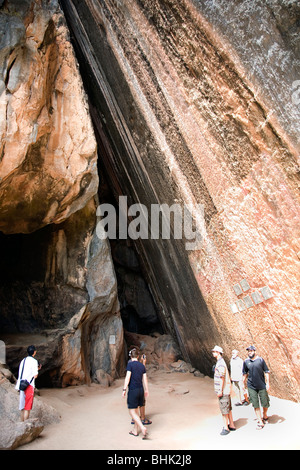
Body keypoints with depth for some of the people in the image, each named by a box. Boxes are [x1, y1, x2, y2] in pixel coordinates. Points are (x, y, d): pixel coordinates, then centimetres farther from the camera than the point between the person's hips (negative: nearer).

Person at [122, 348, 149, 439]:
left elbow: (128, 377, -16)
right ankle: (135, 430, 27)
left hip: (133, 390, -6)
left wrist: (124, 389, -12)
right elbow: (145, 379, 9)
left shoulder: (130, 364, -11)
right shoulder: (142, 365, 6)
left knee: (132, 412, 2)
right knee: (136, 410, 18)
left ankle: (143, 428, -10)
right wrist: (146, 390, 17)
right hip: (141, 389, 6)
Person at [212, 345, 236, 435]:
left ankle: (226, 427, 8)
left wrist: (220, 391, -20)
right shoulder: (220, 362, 12)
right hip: (225, 390, 10)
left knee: (224, 409, -1)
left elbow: (222, 378, -22)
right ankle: (231, 425, 25)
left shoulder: (220, 363, -20)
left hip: (223, 390, -10)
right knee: (228, 408, 16)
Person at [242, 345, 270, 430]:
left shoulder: (261, 360, -6)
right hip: (251, 386, 1)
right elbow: (245, 373, 12)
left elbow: (266, 372, 0)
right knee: (255, 404, 4)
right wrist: (244, 383, 14)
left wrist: (268, 383, -5)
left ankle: (265, 415, 39)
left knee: (265, 403, 10)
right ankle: (260, 422, 17)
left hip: (262, 385, -1)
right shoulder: (246, 361, -1)